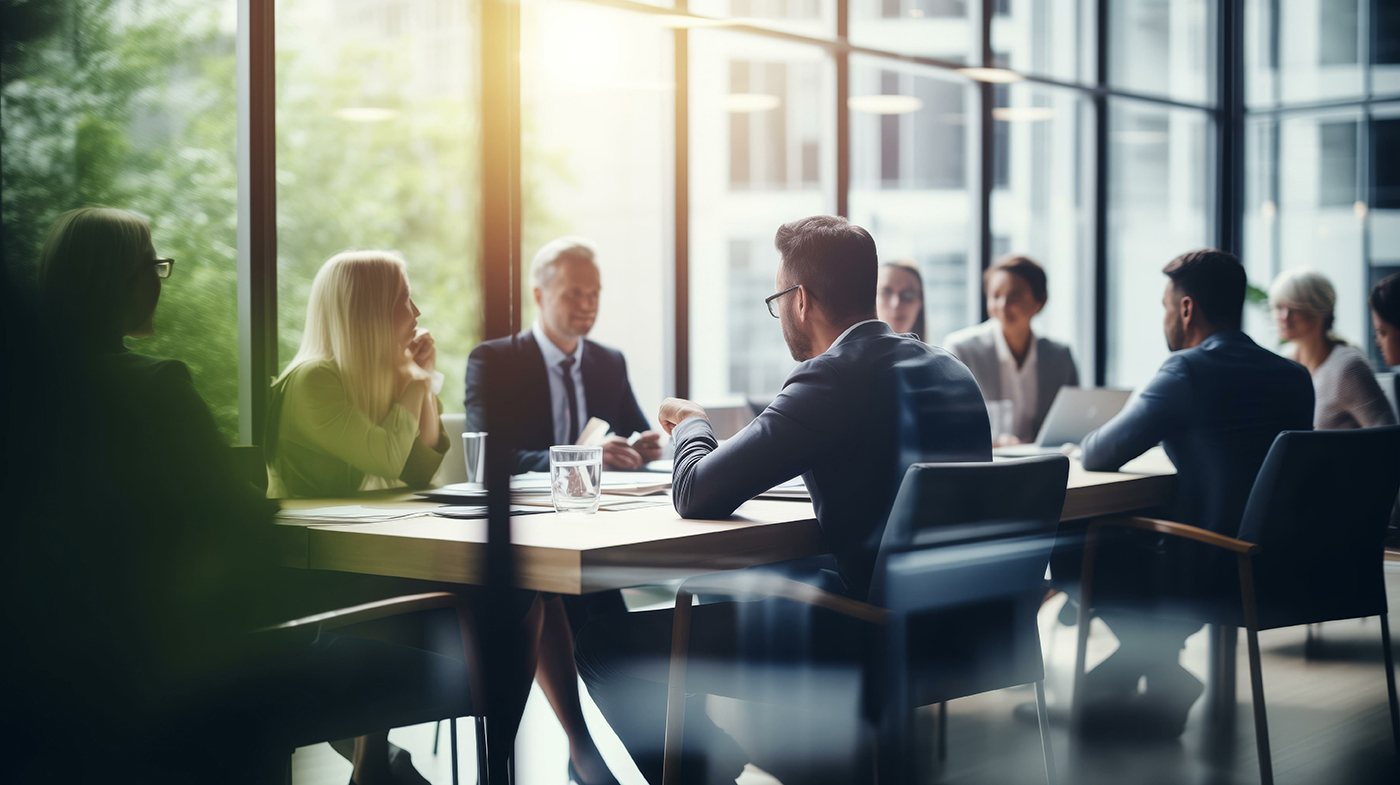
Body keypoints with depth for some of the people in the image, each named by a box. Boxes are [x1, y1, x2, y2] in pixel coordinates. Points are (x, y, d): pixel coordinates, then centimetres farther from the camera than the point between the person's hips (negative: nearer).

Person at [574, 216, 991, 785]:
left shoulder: (835, 377, -18)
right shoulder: (951, 371, 7)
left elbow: (696, 495, -16)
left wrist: (692, 427, 6)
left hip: (863, 644, -9)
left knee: (605, 643, -1)